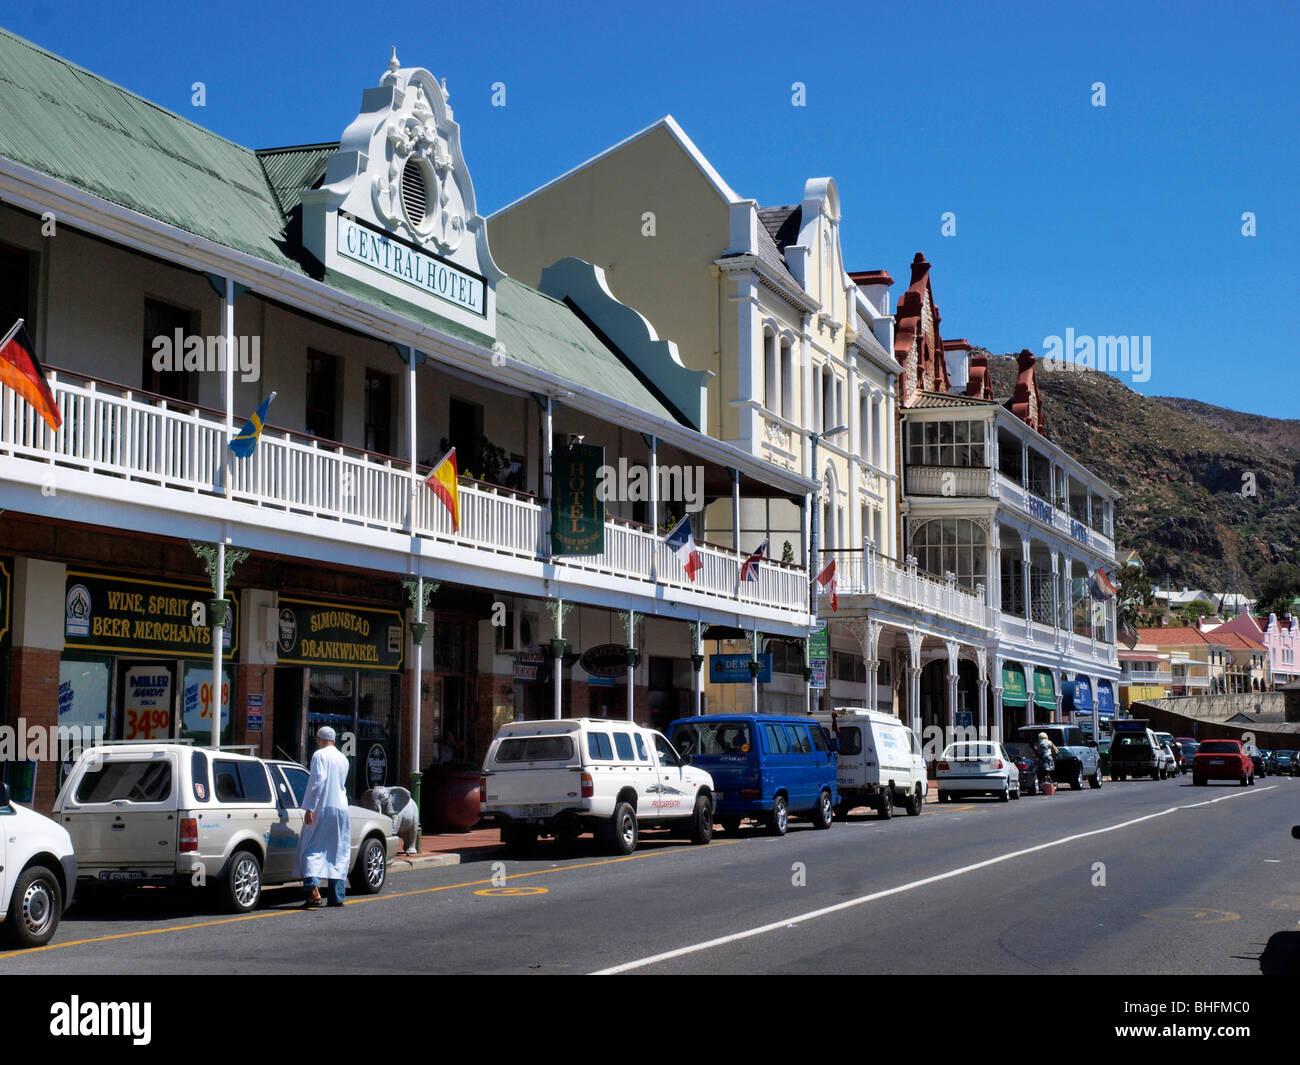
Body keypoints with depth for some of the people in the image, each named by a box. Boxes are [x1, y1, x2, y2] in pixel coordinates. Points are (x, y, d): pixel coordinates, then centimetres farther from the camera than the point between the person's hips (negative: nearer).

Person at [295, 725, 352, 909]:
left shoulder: (319, 755, -5)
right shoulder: (343, 759, 15)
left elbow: (317, 782, -15)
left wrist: (309, 808, -17)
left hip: (321, 809, -6)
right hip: (341, 810, 6)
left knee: (311, 849, -5)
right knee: (338, 853, 10)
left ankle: (313, 889, -24)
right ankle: (337, 896, 9)